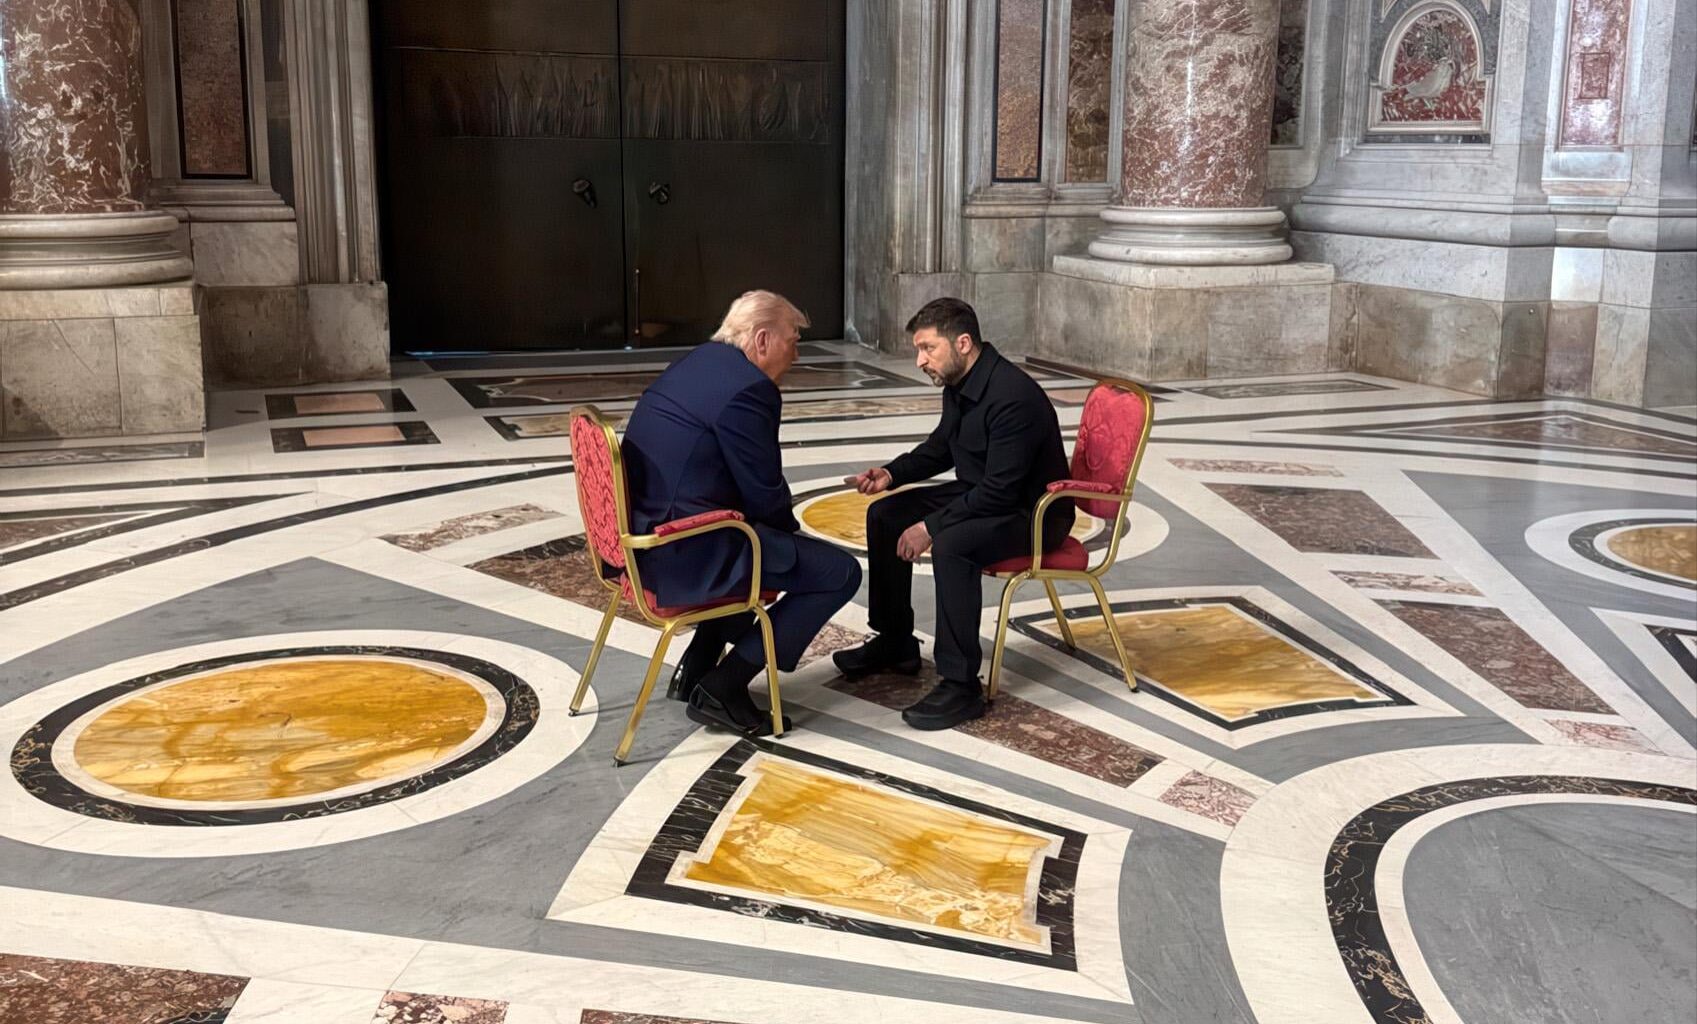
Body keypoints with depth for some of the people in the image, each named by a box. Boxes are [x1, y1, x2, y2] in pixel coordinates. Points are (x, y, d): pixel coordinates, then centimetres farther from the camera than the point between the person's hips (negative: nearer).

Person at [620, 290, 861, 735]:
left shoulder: (697, 362, 14)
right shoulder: (747, 388, -16)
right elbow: (765, 495, -12)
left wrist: (783, 525, 17)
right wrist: (790, 526, 9)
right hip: (686, 554, -10)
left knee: (771, 540, 33)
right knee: (840, 571, -4)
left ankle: (697, 668, 27)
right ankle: (723, 687, 0)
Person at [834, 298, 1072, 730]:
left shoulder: (1013, 397, -28)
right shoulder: (959, 385, 0)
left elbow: (1000, 492, -30)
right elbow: (939, 448, 16)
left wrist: (931, 526, -26)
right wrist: (891, 474, -1)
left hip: (1032, 513, -10)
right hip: (981, 494, 10)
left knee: (951, 544, -35)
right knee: (885, 515, 5)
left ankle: (961, 685, -26)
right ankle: (895, 643, 18)